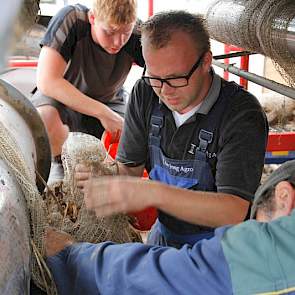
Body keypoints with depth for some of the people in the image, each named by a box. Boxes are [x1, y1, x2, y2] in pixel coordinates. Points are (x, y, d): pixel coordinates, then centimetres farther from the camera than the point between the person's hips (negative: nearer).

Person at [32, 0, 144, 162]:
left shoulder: (137, 35, -23)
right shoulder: (71, 19, -29)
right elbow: (46, 81, -34)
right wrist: (103, 113, -35)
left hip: (109, 103, 3)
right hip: (61, 97, -2)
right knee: (44, 118, -36)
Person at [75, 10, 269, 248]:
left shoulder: (243, 114, -22)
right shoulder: (145, 93, -5)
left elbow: (233, 212, -28)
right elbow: (129, 169, 0)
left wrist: (153, 193, -38)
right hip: (163, 236, 5)